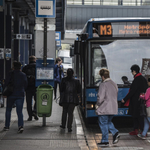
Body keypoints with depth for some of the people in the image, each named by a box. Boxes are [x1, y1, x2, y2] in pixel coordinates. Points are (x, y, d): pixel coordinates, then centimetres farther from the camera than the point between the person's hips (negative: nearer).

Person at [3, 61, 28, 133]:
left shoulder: (11, 74, -6)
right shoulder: (23, 75, 2)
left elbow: (6, 83, -8)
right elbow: (26, 84, 6)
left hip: (11, 94, -1)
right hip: (20, 95, 1)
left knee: (8, 110, 14)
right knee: (19, 111, 1)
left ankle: (7, 126, 16)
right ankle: (20, 126, -17)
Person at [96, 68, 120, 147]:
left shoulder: (103, 85, -15)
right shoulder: (114, 84, 10)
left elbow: (100, 97, -20)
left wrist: (97, 105, -3)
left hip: (104, 109, -8)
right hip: (113, 108, 8)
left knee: (103, 124, 3)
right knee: (108, 122, 22)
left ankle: (105, 141, 7)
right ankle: (115, 133, 1)